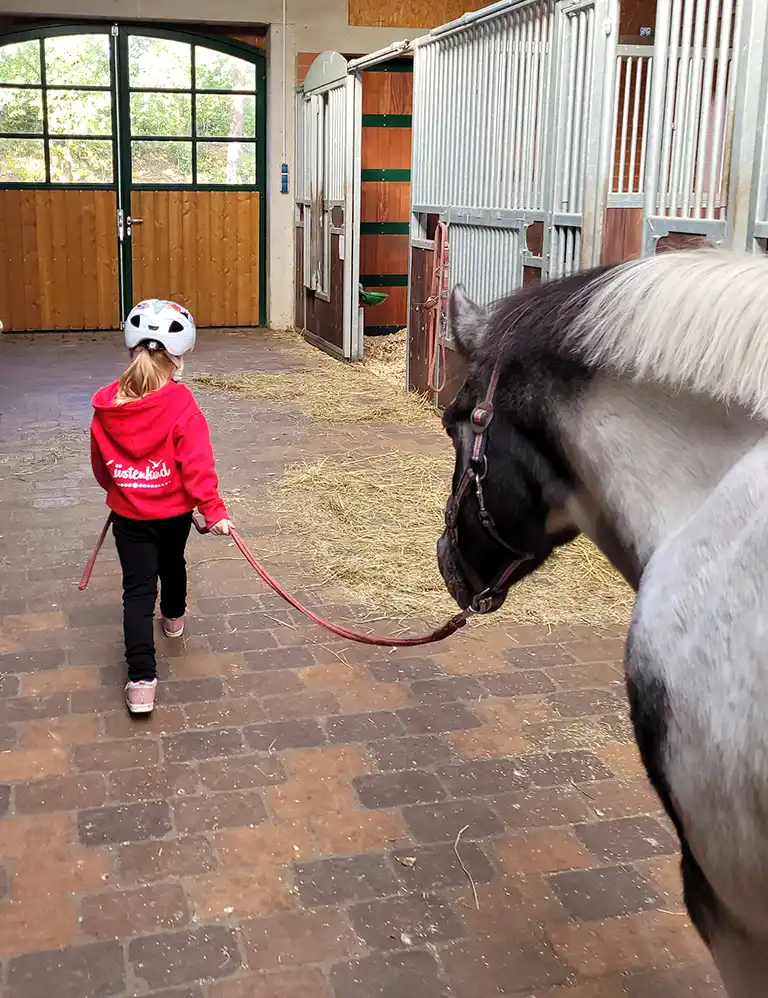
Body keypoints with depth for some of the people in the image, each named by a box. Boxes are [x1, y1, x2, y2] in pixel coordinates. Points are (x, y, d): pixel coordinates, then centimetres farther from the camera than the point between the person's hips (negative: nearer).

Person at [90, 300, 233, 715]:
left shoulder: (106, 405, -6)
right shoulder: (180, 404, -18)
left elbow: (100, 464, 8)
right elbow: (198, 464, -20)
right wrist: (213, 510, -13)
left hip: (128, 515, 1)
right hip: (174, 512, -1)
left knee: (138, 590, 1)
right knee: (172, 564, 28)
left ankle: (141, 680, -8)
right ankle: (173, 617, 57)